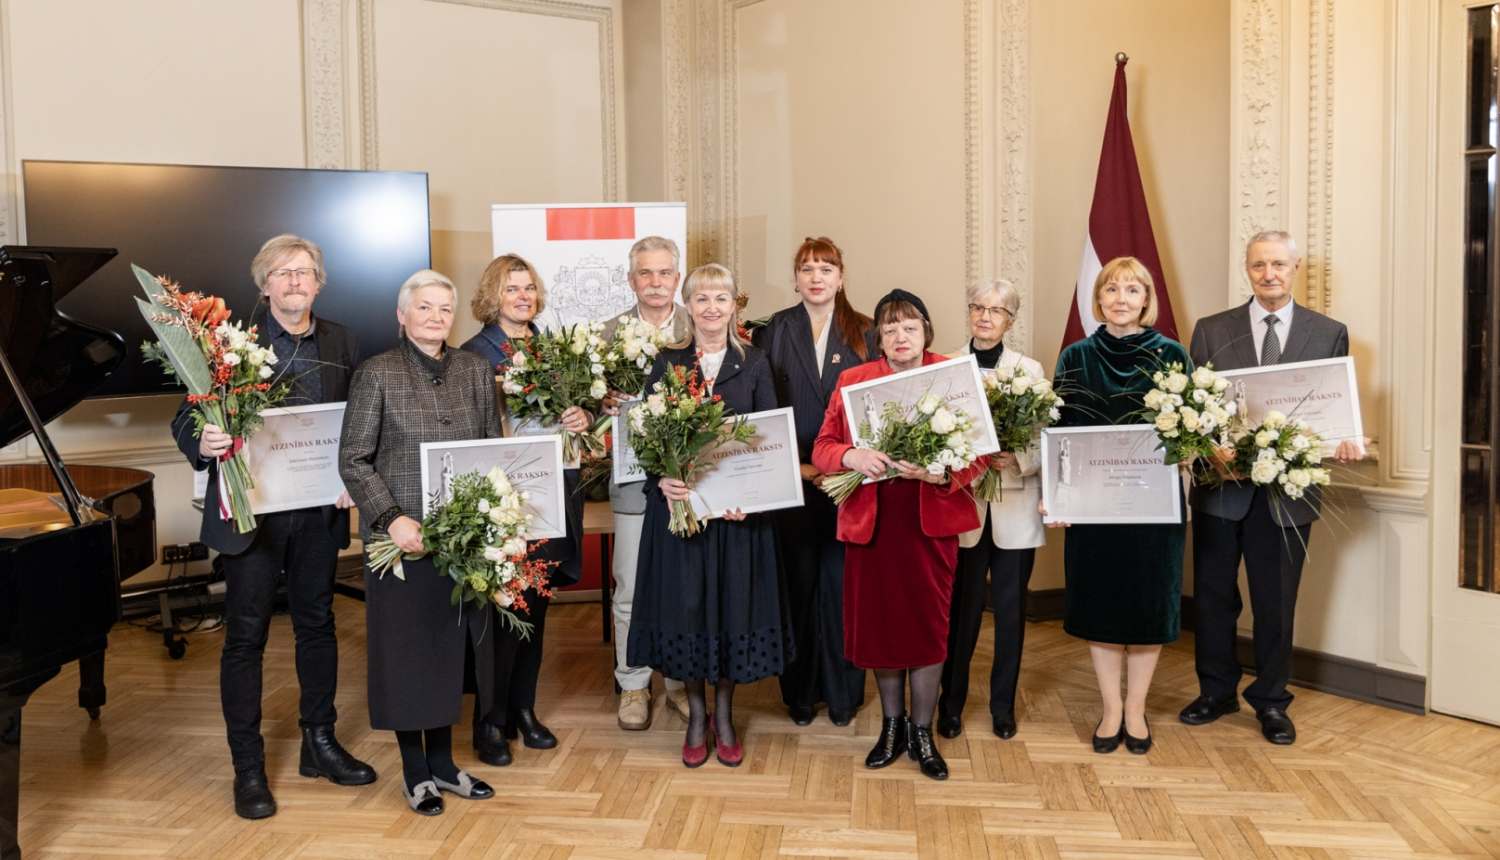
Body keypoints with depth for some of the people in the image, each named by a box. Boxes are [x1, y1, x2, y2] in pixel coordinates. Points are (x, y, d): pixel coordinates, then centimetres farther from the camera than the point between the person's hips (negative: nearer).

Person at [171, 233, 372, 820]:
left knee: (317, 624, 14)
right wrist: (205, 443, -27)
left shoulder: (342, 344, 6)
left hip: (318, 510, 4)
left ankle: (319, 744, 30)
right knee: (245, 635, 4)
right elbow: (186, 421, -6)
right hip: (251, 509, -3)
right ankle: (248, 767, 16)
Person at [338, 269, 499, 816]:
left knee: (453, 643, 11)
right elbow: (353, 461, -6)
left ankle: (443, 761, 26)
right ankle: (414, 771, 20)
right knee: (406, 646, 6)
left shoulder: (476, 371, 8)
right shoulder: (377, 374, -4)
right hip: (401, 536, -4)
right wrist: (392, 518, -17)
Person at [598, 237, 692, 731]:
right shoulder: (612, 333, 6)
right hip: (634, 479, 0)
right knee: (630, 591, 7)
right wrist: (608, 406, -18)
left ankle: (680, 681, 25)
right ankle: (633, 686, 23)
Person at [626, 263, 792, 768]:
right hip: (679, 502, 0)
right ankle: (696, 715, 22)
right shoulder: (667, 363, 4)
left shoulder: (753, 364, 4)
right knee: (686, 605, 5)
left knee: (733, 603, 6)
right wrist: (662, 479, -17)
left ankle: (724, 716, 23)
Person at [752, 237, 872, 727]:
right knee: (798, 581, 5)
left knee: (843, 581, 2)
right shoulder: (774, 331, 6)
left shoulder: (864, 333, 6)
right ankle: (800, 692, 18)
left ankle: (843, 693, 16)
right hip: (792, 479, 0)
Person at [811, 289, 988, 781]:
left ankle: (922, 734, 20)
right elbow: (822, 448, 3)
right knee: (878, 623, 7)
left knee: (928, 625, 3)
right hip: (871, 520, 1)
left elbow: (980, 453, -2)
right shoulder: (852, 381, 7)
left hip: (931, 520, -1)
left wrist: (942, 473, -21)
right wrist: (851, 457, -19)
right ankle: (892, 726, 27)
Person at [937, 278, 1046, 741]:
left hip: (1015, 507, 1)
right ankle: (951, 703, 19)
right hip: (962, 505, -1)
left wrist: (1017, 459, -18)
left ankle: (1004, 704, 24)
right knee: (960, 609, 2)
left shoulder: (1030, 370, 5)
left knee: (1010, 609, 9)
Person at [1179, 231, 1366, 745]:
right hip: (1220, 486, 1)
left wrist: (1345, 442, -17)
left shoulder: (1330, 334, 4)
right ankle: (1217, 692, 29)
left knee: (1276, 603, 9)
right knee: (1213, 597, 11)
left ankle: (1270, 702, 26)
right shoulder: (1211, 331, 4)